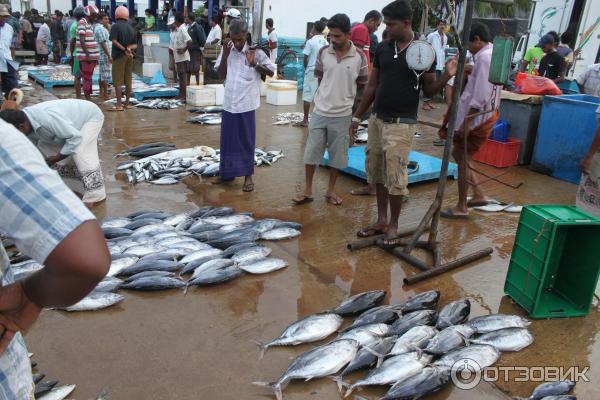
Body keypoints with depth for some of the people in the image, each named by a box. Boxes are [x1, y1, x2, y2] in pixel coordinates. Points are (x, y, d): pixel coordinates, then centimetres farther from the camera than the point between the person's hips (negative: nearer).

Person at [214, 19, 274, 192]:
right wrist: (225, 55, -9)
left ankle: (248, 176, 15)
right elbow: (221, 75, 3)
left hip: (247, 104, -4)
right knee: (227, 139, 12)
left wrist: (254, 63, -17)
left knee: (246, 141, 4)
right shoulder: (226, 50, 3)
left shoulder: (256, 52, -7)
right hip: (229, 103, 4)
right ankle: (227, 172, 27)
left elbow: (271, 72, -2)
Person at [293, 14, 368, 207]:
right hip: (320, 112, 2)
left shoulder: (360, 57, -8)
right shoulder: (323, 52, -3)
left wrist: (356, 116, 1)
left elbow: (363, 87, 0)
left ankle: (330, 190, 26)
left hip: (343, 115, -1)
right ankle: (308, 190, 20)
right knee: (311, 152, 6)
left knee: (337, 155, 9)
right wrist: (324, 97, 4)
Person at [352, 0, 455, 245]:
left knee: (395, 177, -3)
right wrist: (358, 115, 11)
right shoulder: (382, 48, 5)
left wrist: (446, 77, -20)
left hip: (401, 124, -5)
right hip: (377, 119, 5)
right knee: (376, 172, 10)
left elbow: (429, 90, -1)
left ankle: (393, 226, 14)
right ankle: (381, 220, 25)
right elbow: (372, 86, 11)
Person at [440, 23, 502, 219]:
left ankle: (461, 208, 8)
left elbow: (480, 94, -23)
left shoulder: (484, 57, -17)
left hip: (477, 117, -10)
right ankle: (478, 195, 21)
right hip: (488, 113, 10)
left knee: (463, 159, -1)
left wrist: (467, 121, -22)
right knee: (459, 154, 18)